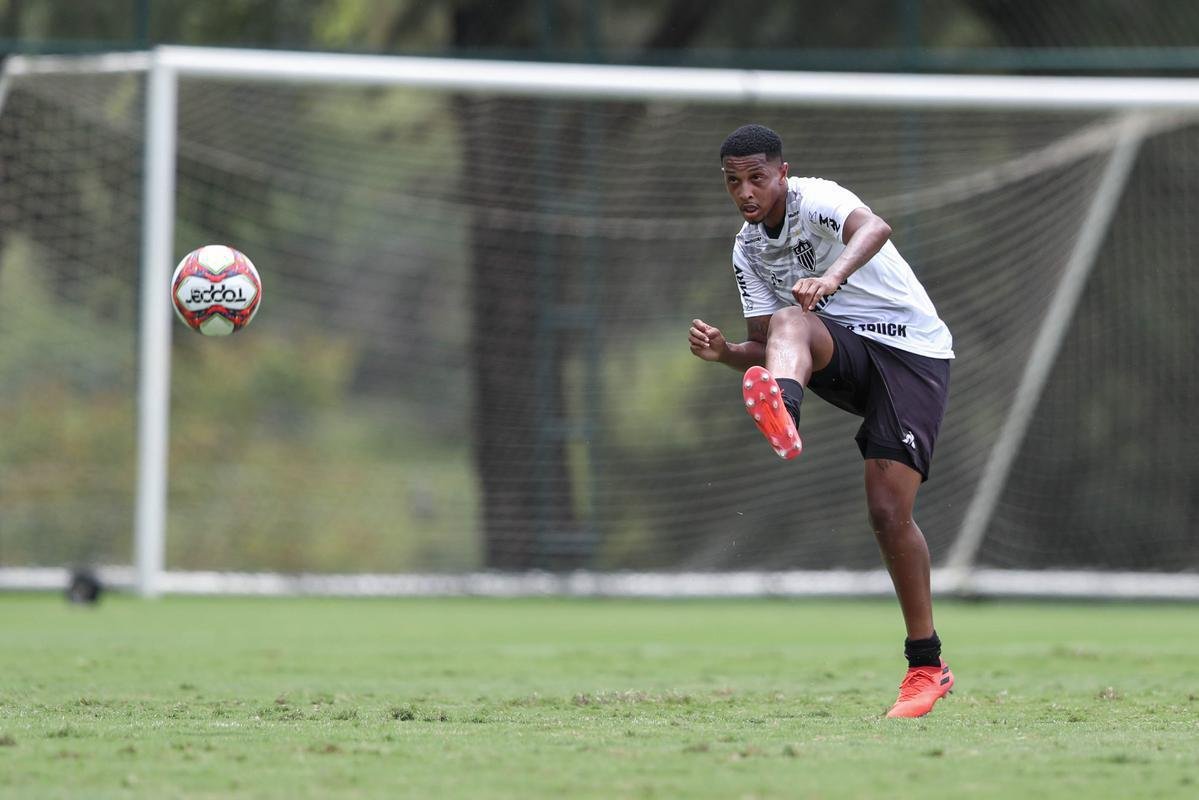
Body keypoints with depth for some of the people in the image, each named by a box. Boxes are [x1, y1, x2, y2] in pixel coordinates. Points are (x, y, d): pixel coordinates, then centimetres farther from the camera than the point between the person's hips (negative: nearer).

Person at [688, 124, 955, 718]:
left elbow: (874, 228, -35)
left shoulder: (814, 200, -13)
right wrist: (726, 353, -13)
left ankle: (926, 667, -3)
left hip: (912, 351, -5)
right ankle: (780, 413, -64)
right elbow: (766, 344, 10)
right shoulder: (748, 250, 9)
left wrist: (833, 276, -55)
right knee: (790, 321, -29)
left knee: (888, 510, -15)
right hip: (845, 360, 5)